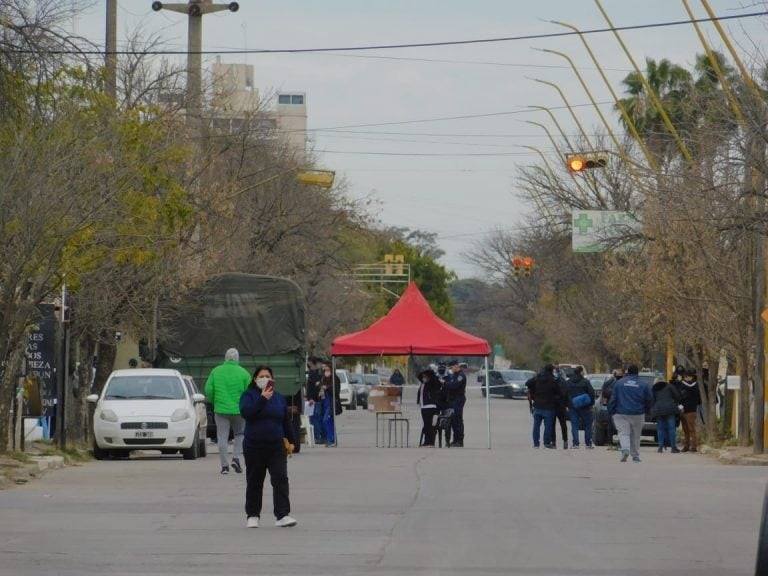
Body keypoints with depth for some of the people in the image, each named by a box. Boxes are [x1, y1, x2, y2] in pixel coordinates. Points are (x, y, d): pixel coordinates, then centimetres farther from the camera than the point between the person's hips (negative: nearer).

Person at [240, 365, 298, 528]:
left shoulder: (279, 397, 12)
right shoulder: (249, 396, 0)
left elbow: (287, 420, 16)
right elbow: (245, 412, -20)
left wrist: (291, 441, 11)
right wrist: (262, 399, -24)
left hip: (276, 446, 2)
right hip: (254, 446, -2)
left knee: (280, 479, -10)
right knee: (254, 482, 7)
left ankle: (282, 515, -14)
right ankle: (252, 516, 18)